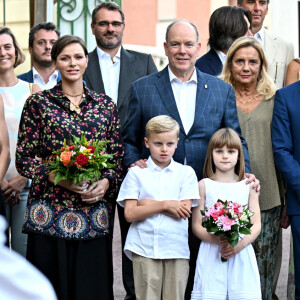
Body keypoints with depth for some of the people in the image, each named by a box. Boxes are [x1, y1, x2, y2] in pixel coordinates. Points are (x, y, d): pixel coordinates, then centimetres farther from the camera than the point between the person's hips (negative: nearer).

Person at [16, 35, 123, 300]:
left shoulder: (105, 105, 10)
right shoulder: (38, 103, 3)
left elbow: (118, 156, 12)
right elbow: (24, 159, 1)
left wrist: (106, 182, -7)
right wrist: (56, 176, -14)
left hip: (94, 213, 2)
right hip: (51, 212, -2)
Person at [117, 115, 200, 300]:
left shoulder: (186, 173, 7)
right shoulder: (136, 173, 6)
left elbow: (184, 212, -5)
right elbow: (130, 214, -4)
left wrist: (148, 203, -5)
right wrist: (165, 204, -11)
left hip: (176, 249, 0)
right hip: (144, 248, 0)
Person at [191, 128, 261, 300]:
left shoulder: (248, 186, 9)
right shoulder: (204, 185, 5)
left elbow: (256, 225, 5)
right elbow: (197, 226, 1)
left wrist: (240, 244, -13)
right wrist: (217, 240, -17)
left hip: (242, 253, 1)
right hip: (212, 253, -1)